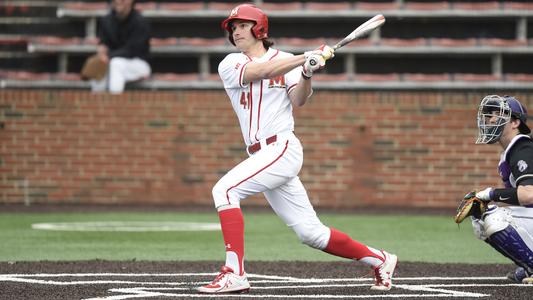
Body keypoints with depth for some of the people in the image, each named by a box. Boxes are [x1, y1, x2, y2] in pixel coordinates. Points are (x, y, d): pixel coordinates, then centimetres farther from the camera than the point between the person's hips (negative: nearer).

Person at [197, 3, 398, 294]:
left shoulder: (286, 59, 4)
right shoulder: (230, 64, 9)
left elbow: (298, 100, -9)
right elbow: (258, 71, -11)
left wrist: (307, 74, -28)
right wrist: (305, 58, -21)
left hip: (283, 148, -5)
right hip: (261, 156, 5)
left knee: (225, 190, -23)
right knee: (311, 233, 6)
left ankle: (234, 273, -26)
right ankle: (379, 260, 22)